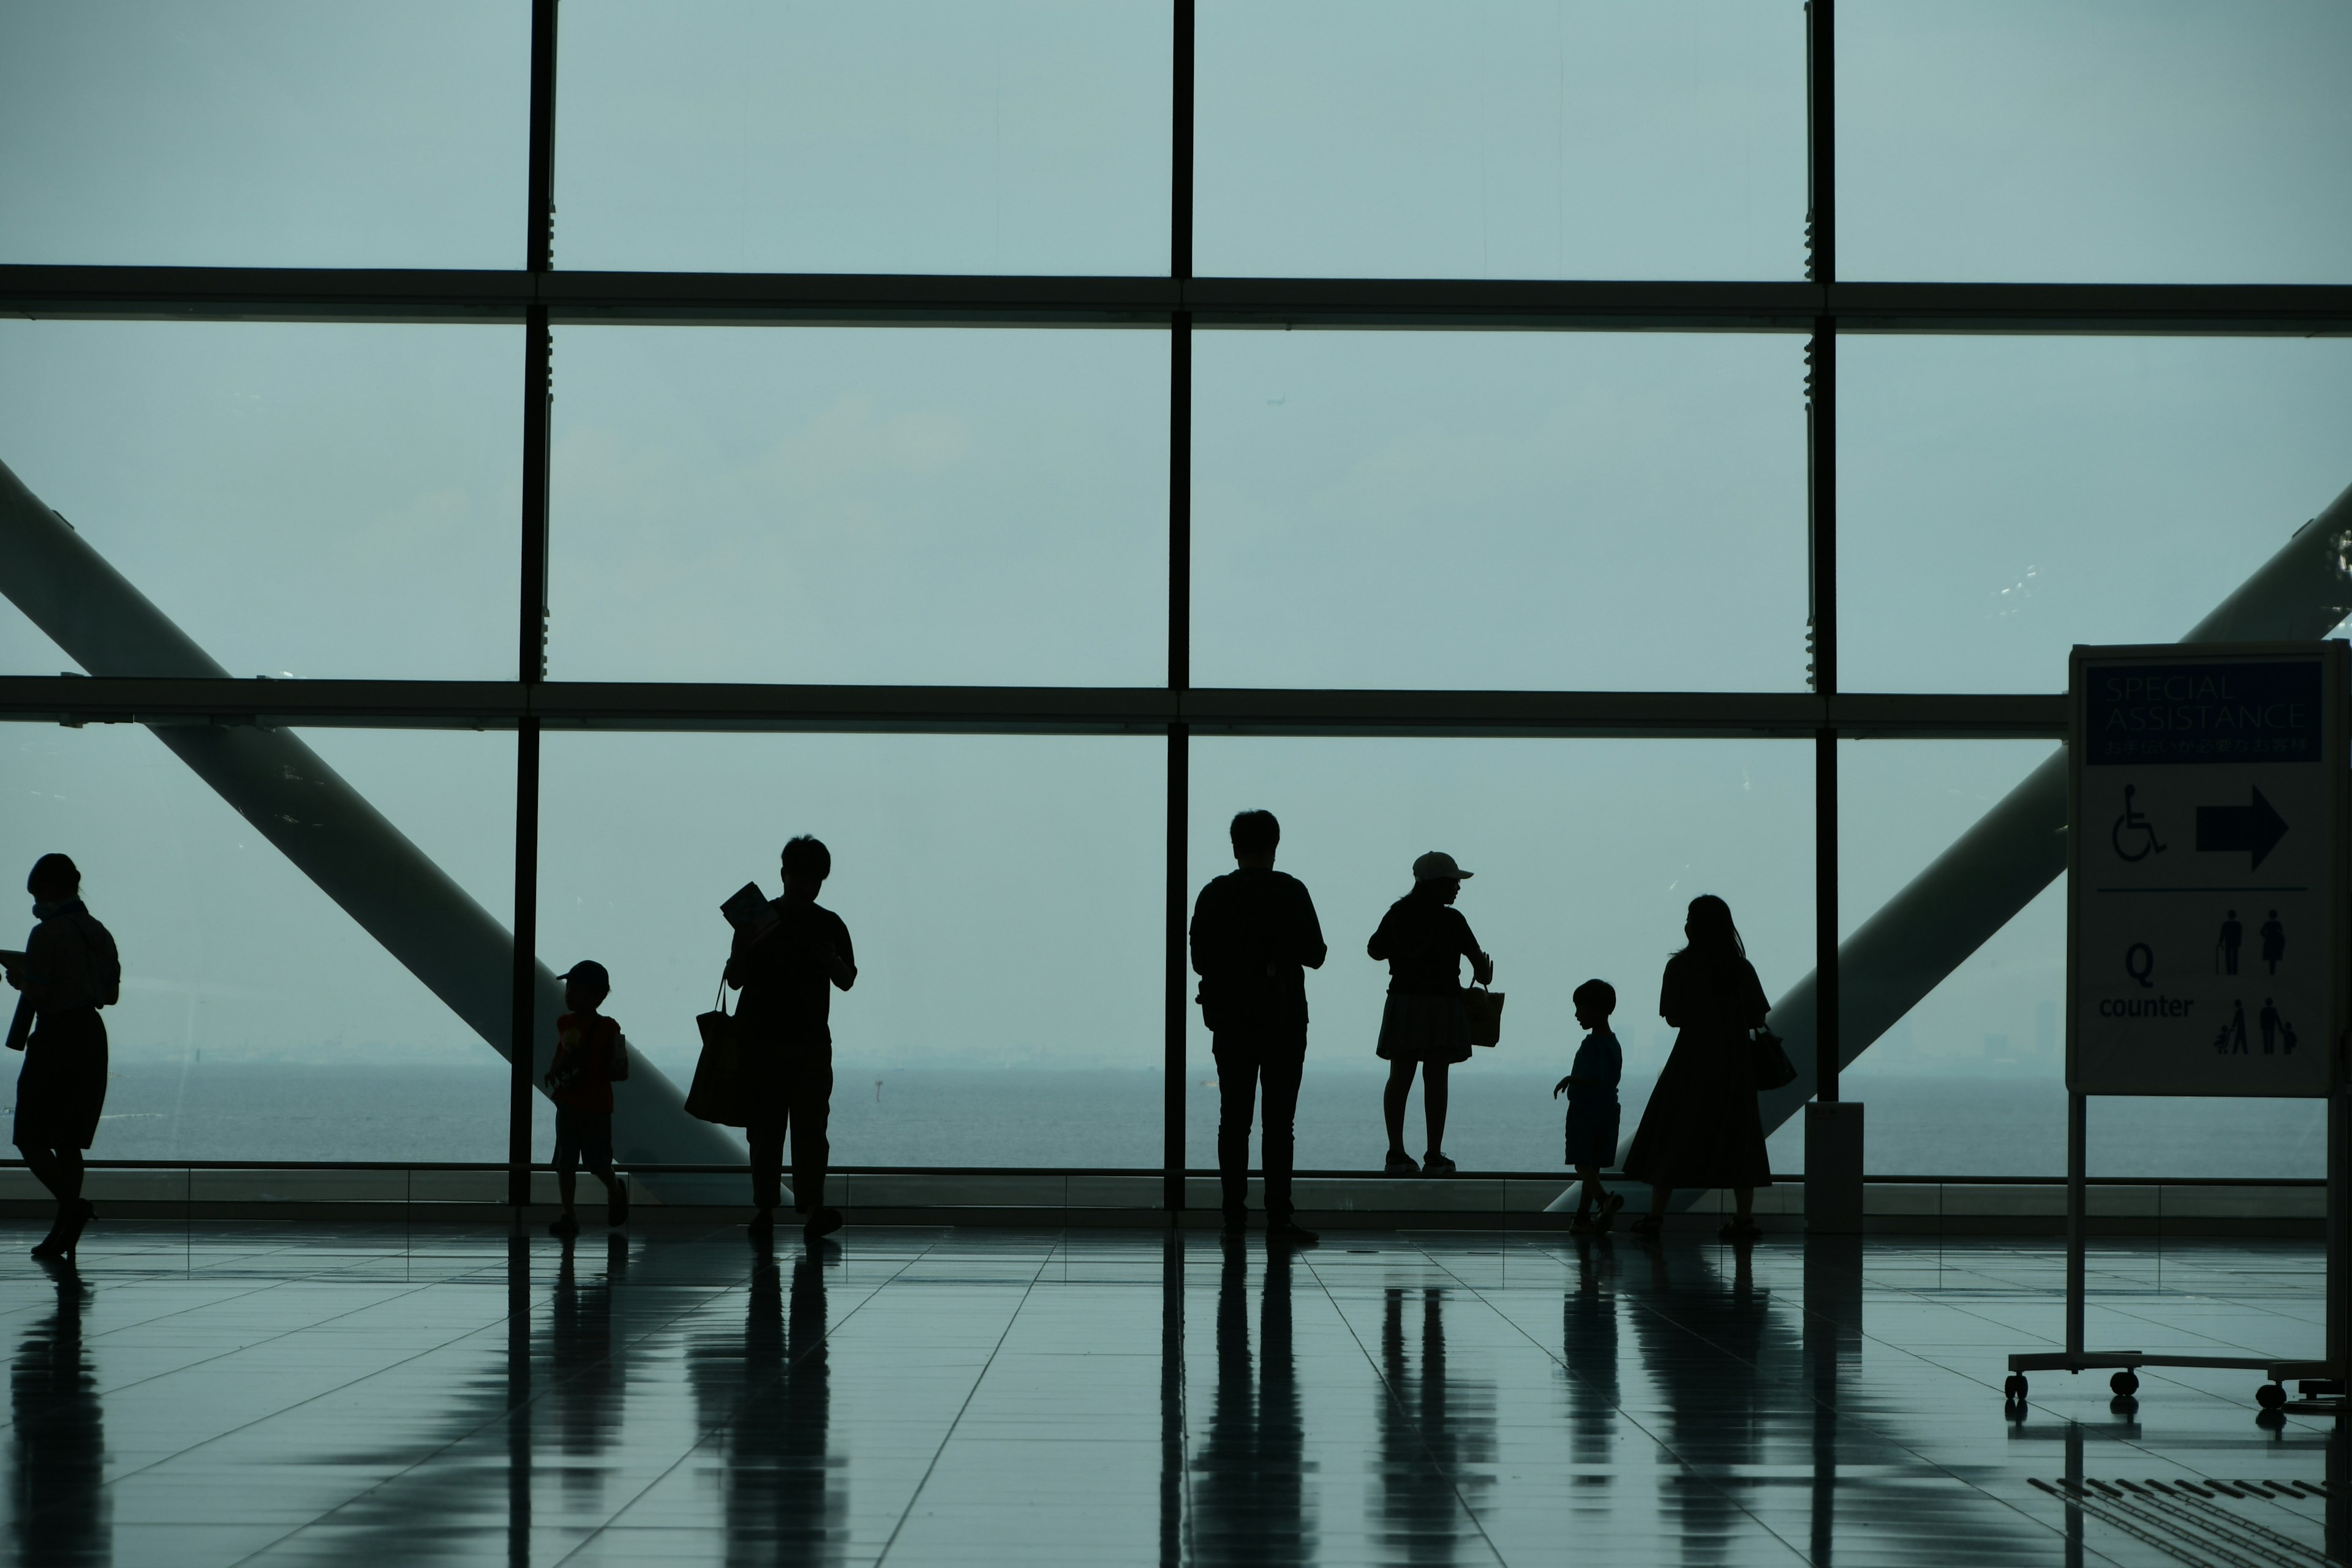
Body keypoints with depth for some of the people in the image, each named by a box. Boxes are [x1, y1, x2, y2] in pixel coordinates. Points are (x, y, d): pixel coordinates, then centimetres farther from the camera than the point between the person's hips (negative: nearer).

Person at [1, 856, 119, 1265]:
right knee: (68, 1141, 12)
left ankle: (73, 1203, -21)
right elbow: (112, 993, 14)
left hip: (55, 1039, -7)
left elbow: (35, 994, -15)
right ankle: (62, 1235, 10)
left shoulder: (47, 935, -13)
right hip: (92, 1036, 7)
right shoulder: (100, 934, 9)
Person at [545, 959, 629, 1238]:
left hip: (596, 1107, -5)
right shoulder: (565, 1024, 4)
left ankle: (616, 1191, 35)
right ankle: (569, 1216, 8)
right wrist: (554, 1072, -1)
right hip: (567, 1104, 5)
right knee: (565, 1162, 2)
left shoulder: (608, 1029, -13)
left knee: (597, 1161, 4)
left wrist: (591, 1073, -21)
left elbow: (621, 1071, -11)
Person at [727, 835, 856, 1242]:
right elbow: (735, 979, 3)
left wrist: (828, 959, -12)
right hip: (762, 1041, 0)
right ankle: (764, 1209, 6)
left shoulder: (830, 926, 9)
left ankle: (813, 1208, -15)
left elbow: (847, 981, 9)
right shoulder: (758, 919, 5)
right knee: (765, 1129, 1)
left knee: (810, 1125, -9)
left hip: (812, 1044, 0)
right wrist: (749, 945, -16)